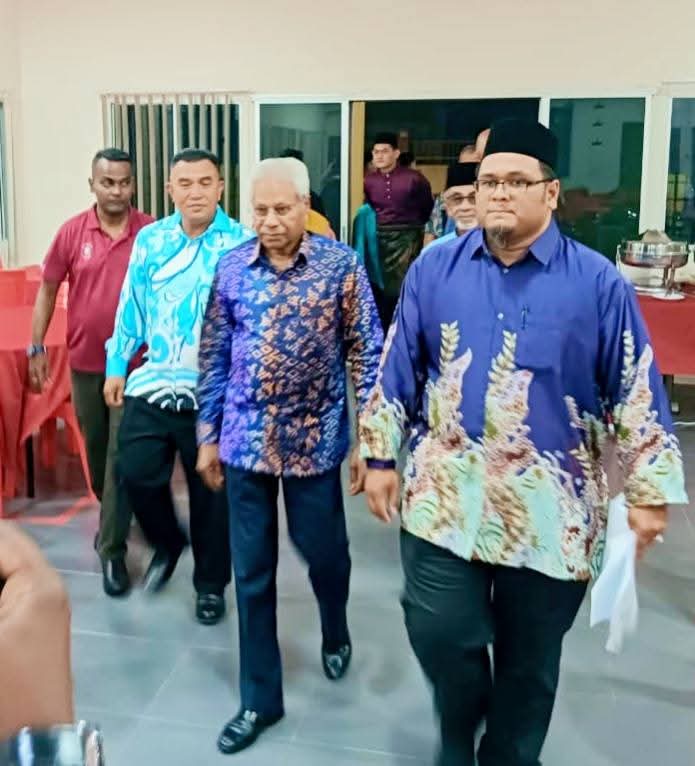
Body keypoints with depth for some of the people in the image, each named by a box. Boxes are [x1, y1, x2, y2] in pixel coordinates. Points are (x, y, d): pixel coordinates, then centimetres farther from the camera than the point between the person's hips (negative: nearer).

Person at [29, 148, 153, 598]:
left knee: (123, 455, -2)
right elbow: (48, 289, 6)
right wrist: (37, 347, 3)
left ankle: (113, 551, 7)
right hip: (85, 361, 3)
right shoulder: (72, 232, -3)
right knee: (96, 449, 17)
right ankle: (112, 515, 42)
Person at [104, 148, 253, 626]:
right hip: (153, 383, 3)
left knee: (210, 490, 8)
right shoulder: (150, 240, 4)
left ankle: (212, 584, 29)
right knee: (137, 474, 0)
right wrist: (117, 365, 10)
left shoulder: (242, 244, -8)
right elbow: (132, 307, 11)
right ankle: (167, 543, 32)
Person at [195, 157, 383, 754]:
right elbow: (214, 357, 6)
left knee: (324, 552, 14)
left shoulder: (341, 265, -7)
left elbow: (367, 355, -5)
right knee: (252, 572, 9)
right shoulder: (231, 268, 1)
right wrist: (208, 435, 7)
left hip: (316, 440, -2)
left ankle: (336, 633, 48)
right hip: (246, 441, 2)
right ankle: (260, 698, 25)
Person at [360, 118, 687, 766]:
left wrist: (650, 492, -3)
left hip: (551, 513, 0)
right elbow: (397, 371, 6)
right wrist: (380, 456, 6)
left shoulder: (598, 283, -5)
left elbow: (636, 394, -2)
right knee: (441, 635, 2)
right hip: (444, 498, 1)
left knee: (530, 658, 14)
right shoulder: (434, 271, 1)